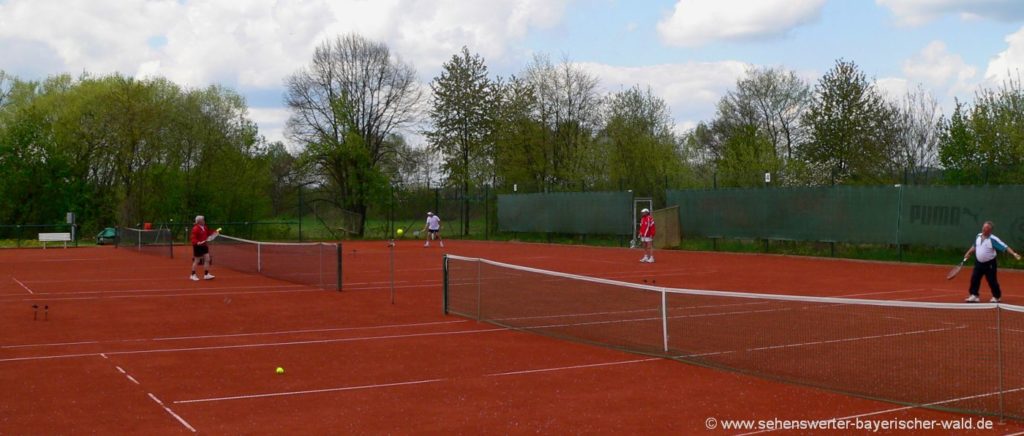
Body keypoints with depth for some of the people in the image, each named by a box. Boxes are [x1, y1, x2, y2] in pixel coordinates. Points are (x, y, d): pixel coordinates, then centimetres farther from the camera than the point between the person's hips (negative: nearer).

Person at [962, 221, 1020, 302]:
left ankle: (996, 297, 21)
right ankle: (974, 295, 11)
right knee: (974, 279, 1)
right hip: (979, 263, 5)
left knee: (992, 281, 4)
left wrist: (1014, 254, -31)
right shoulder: (978, 236, 3)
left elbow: (1005, 247, -21)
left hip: (989, 264, -5)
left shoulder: (993, 239, -17)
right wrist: (968, 253, 15)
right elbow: (974, 246, 22)